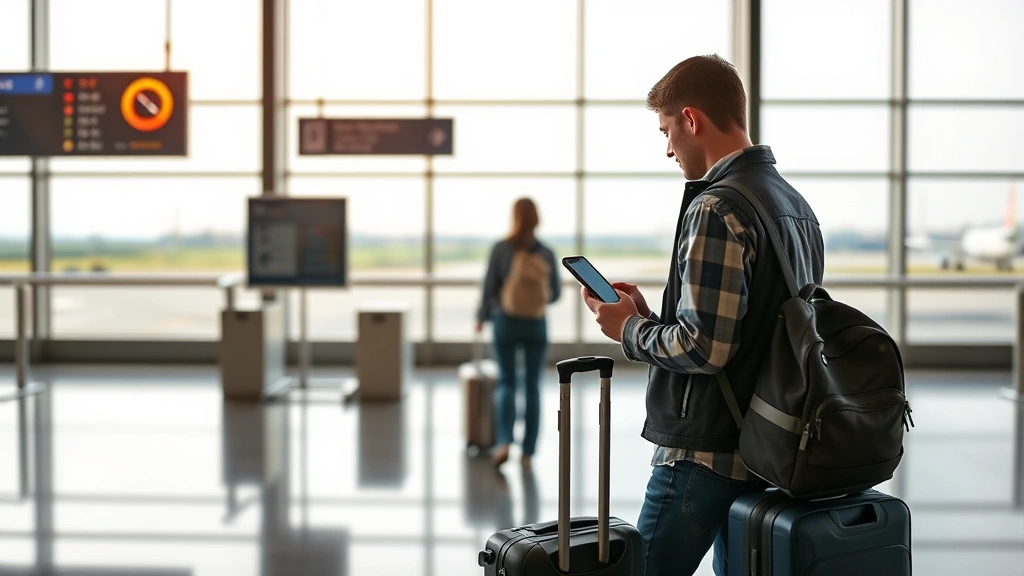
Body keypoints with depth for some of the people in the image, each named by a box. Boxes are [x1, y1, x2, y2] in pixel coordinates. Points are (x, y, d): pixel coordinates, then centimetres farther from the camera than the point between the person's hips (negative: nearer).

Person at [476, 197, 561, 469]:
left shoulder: (500, 249, -9)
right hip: (536, 325, 1)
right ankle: (528, 452, 11)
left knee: (506, 382, 8)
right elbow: (555, 293, 4)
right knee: (532, 386, 10)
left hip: (506, 322, -1)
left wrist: (481, 317, 10)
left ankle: (503, 442, -12)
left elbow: (489, 289, -6)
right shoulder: (546, 253, -3)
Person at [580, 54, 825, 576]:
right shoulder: (796, 204, 13)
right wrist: (651, 316, 13)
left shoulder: (717, 211, -17)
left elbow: (702, 348, -23)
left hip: (704, 454, -9)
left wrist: (630, 328, -5)